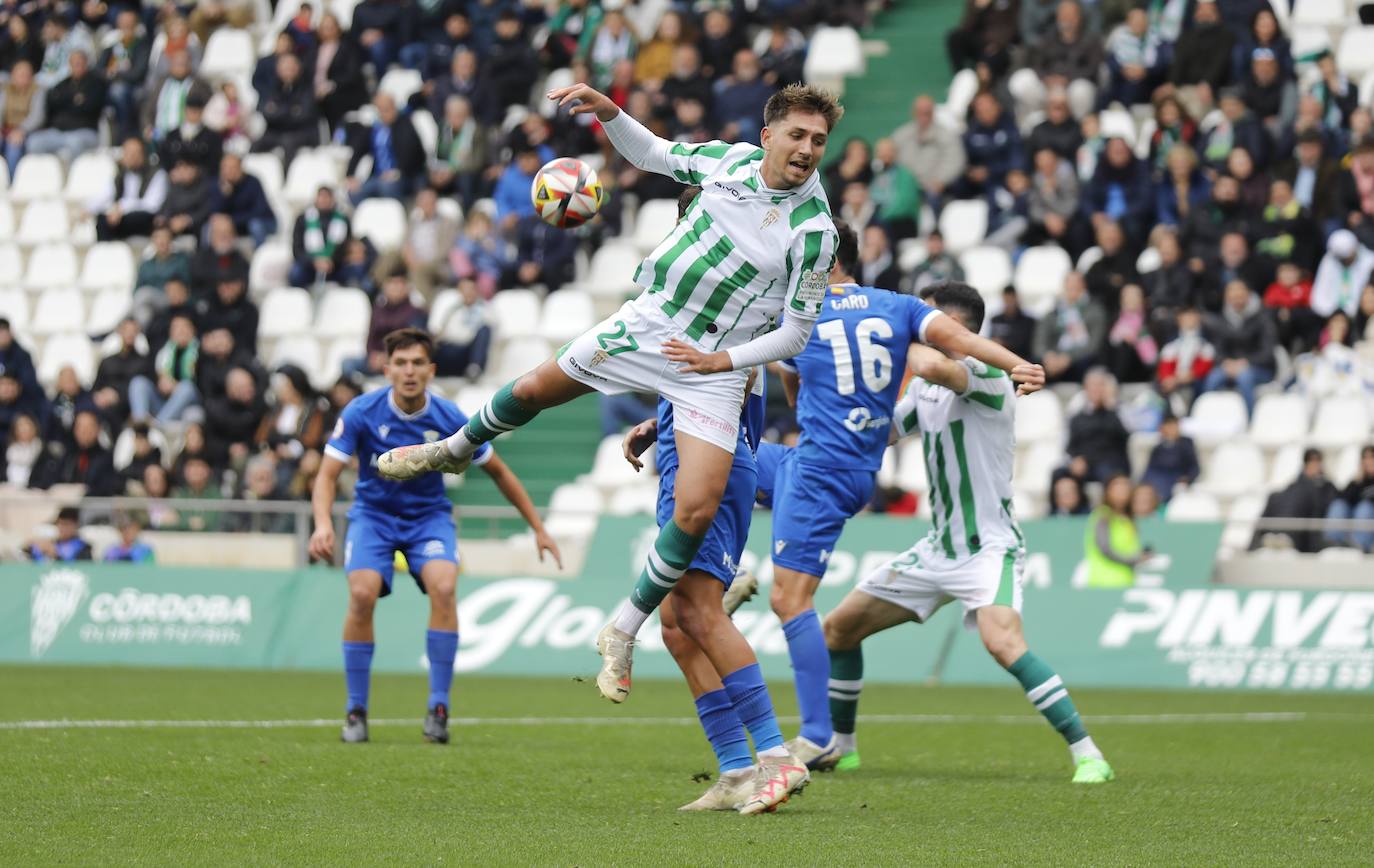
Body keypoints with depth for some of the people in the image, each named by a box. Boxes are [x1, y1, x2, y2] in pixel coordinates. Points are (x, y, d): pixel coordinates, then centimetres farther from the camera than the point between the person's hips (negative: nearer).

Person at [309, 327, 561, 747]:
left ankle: (438, 707, -19)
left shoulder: (449, 419, -14)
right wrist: (323, 524, -36)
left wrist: (539, 528, 4)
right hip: (373, 513, 0)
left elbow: (498, 472, 1)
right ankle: (356, 711, -10)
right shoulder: (361, 413, -17)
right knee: (362, 593, -25)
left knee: (443, 586, -28)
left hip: (428, 515, 0)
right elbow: (327, 476, -16)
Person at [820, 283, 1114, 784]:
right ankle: (838, 746, 29)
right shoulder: (925, 386, 11)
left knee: (1001, 639, -33)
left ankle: (1087, 755, -28)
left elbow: (934, 366, -38)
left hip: (989, 546, -9)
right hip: (938, 548, 9)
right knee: (839, 628, 11)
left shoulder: (986, 375, -17)